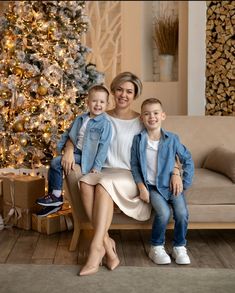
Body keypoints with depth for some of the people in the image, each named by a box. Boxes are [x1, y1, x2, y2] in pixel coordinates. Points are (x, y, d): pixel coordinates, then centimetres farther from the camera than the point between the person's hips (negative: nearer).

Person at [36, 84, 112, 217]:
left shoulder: (105, 123, -12)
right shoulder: (80, 119, 9)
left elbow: (104, 146, -16)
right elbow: (68, 134, 20)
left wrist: (97, 166, -19)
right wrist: (61, 149, 13)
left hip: (86, 156, -8)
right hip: (76, 152, 8)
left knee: (56, 163, -18)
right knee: (53, 165, 3)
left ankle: (57, 196, -2)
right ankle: (53, 201, 15)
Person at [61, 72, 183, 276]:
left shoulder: (142, 122, 5)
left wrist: (175, 172, -13)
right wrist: (69, 150, -6)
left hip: (130, 176, -3)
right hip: (103, 172, 3)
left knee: (105, 184, -36)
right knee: (85, 182, -32)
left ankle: (96, 247, -36)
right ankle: (107, 242, -31)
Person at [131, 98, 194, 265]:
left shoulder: (172, 139, 0)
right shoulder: (138, 139, 0)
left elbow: (188, 160, 6)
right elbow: (134, 165, 1)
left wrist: (184, 184, 0)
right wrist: (141, 187, -9)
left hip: (171, 185, 1)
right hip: (152, 186, -1)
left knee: (182, 213, -20)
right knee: (164, 213, -26)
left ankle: (179, 247, 4)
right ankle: (156, 247, -2)